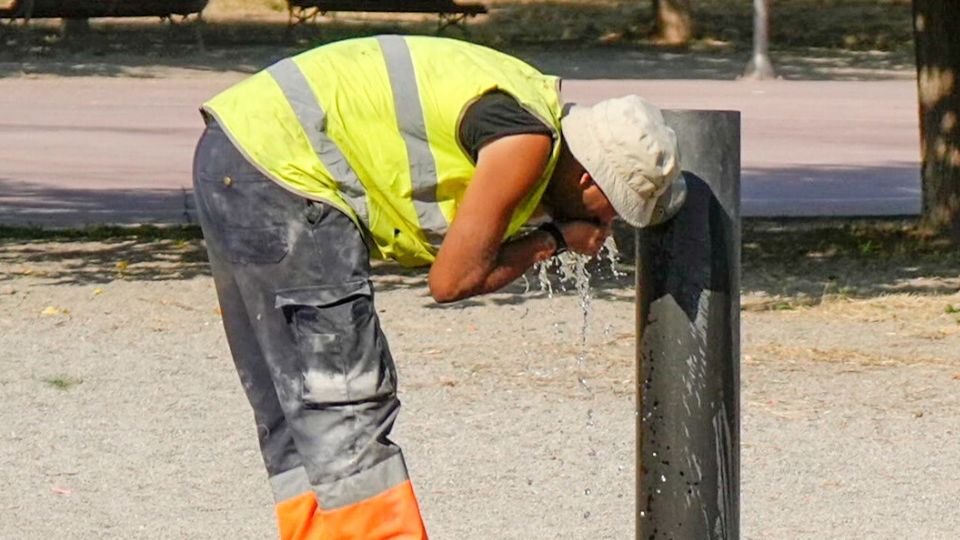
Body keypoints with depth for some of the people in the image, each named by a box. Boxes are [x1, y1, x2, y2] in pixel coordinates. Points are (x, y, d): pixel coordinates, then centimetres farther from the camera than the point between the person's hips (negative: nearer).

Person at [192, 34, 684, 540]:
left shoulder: (531, 105, 14)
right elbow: (453, 279, -12)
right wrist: (554, 239, 0)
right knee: (343, 405, -9)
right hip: (277, 167, -10)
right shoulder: (526, 140, -14)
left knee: (298, 411, 12)